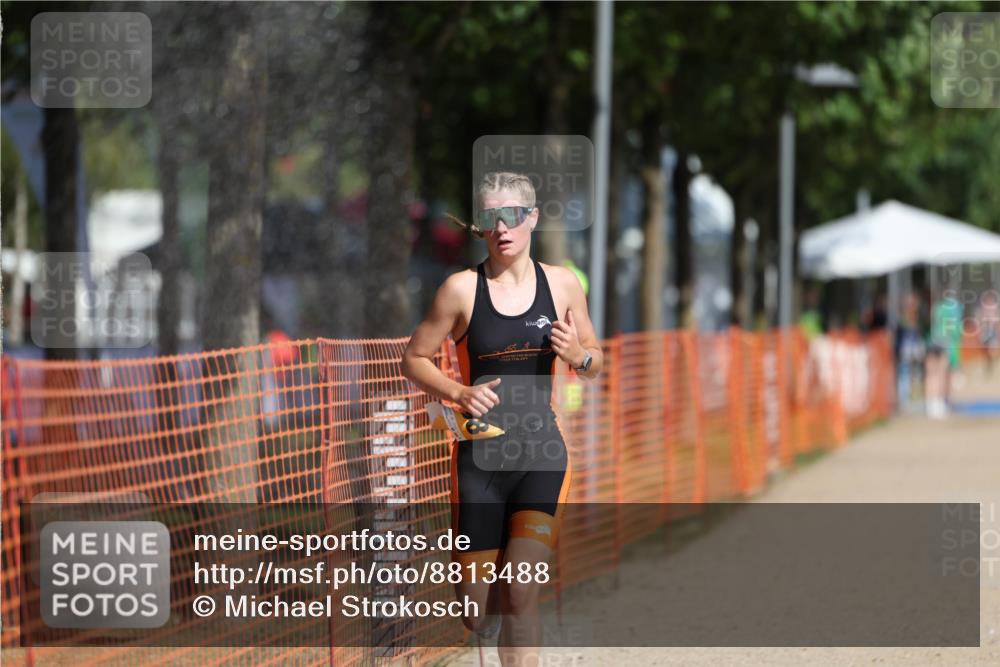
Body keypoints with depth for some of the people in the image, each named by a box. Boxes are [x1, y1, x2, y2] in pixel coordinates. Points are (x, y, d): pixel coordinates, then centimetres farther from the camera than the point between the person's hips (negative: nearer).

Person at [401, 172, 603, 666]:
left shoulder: (561, 284, 3)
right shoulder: (462, 289, -4)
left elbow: (595, 360, 14)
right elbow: (413, 359, 4)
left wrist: (579, 357, -10)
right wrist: (458, 393, -14)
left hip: (542, 452, 1)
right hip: (480, 456, -1)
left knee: (521, 594, -15)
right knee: (479, 618, 3)